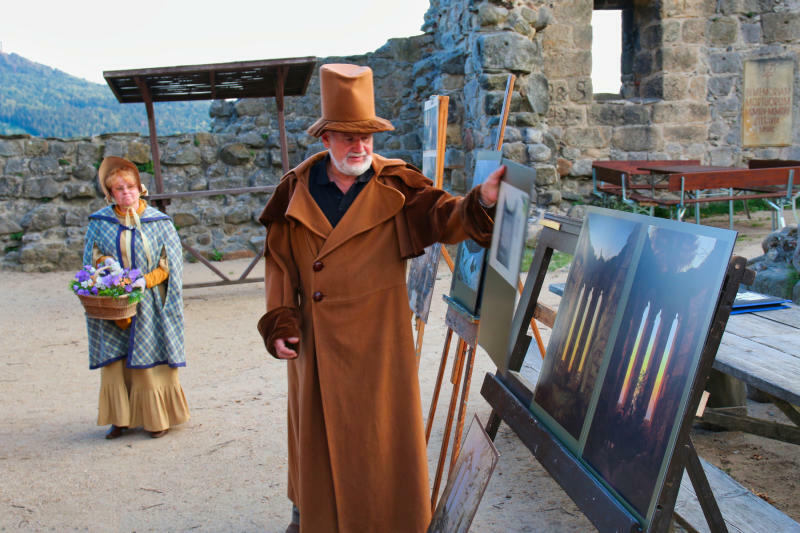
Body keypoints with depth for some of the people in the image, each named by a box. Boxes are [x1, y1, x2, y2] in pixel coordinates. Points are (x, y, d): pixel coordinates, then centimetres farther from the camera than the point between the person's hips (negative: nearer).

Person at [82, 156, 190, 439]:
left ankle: (157, 417, 16)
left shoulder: (158, 221, -1)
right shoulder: (100, 222, 4)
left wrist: (142, 282, -14)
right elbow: (92, 261, 10)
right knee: (114, 362, 5)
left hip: (149, 306, -2)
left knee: (150, 362, 2)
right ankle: (121, 417, 18)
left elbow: (170, 264, -1)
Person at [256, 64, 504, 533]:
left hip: (378, 338, -2)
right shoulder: (297, 191, -1)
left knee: (381, 431, 8)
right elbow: (280, 262, 4)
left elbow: (443, 217, -20)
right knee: (317, 431, 18)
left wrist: (481, 201, -41)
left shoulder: (396, 188, -6)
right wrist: (279, 323, -3)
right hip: (315, 340, 2)